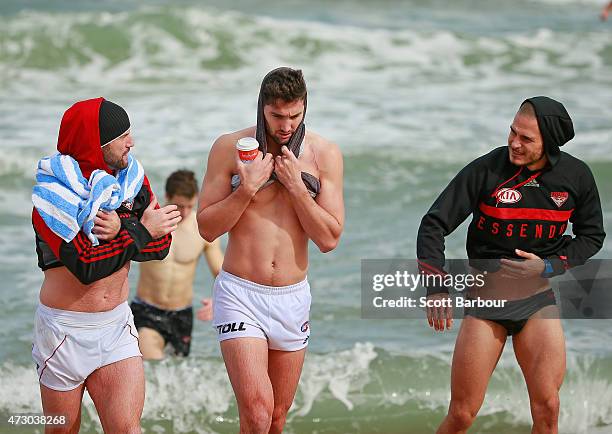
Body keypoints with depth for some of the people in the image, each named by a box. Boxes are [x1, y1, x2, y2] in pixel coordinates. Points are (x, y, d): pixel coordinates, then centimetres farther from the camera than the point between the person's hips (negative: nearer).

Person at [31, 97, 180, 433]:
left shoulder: (132, 177, 0)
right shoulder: (53, 195, -16)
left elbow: (160, 245, -4)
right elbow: (85, 266, -25)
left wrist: (120, 230, -23)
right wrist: (140, 231, -20)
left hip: (117, 325, 3)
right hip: (65, 329, -3)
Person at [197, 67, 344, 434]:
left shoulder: (324, 153, -1)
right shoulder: (230, 148, -4)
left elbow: (329, 239, -4)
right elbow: (207, 228, -2)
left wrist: (295, 185, -15)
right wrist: (247, 188, -16)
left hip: (293, 296, 3)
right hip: (240, 294, -3)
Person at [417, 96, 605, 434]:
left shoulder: (576, 176, -4)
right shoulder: (485, 170, -13)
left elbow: (592, 236, 9)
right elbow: (434, 225, -9)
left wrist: (549, 267, -8)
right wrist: (436, 289, -20)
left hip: (538, 299, 2)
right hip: (486, 297, -1)